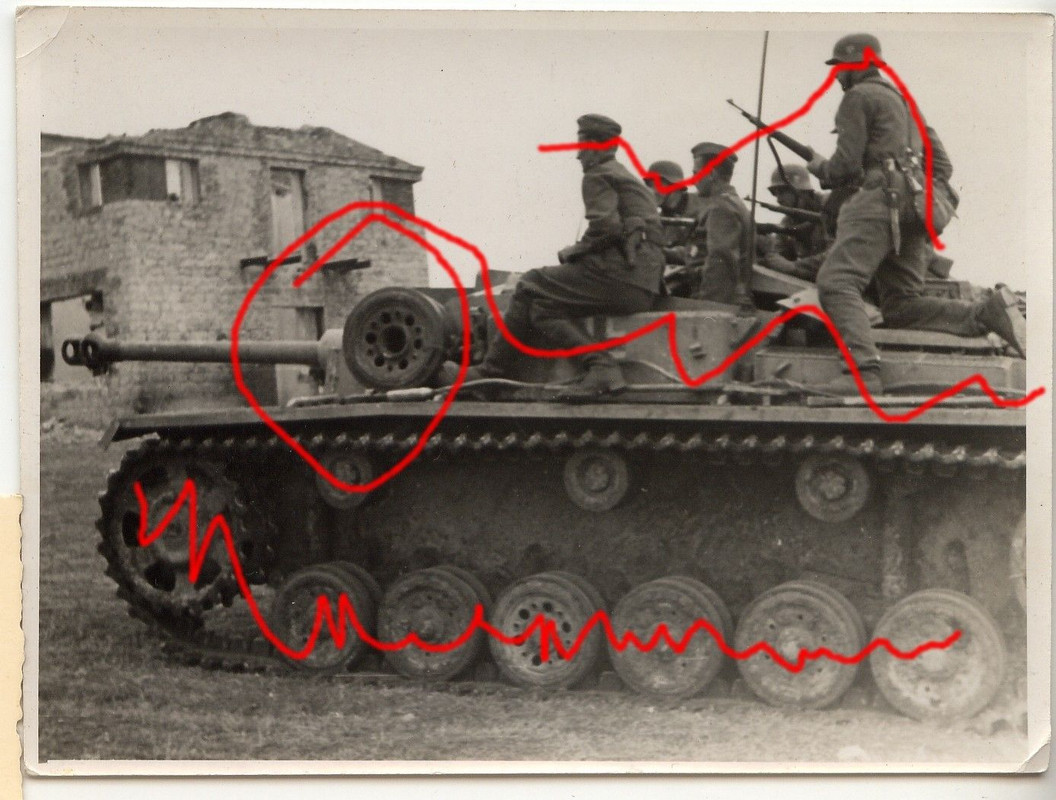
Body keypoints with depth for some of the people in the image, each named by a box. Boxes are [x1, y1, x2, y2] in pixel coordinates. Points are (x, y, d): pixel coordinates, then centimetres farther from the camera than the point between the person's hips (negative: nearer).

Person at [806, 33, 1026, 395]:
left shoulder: (858, 96, 3)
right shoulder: (903, 101, 31)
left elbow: (846, 164, -5)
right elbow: (942, 164, 28)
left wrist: (819, 167, 15)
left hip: (879, 200, -9)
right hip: (913, 210, 9)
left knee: (836, 283, -20)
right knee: (901, 307, 8)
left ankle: (864, 371, -39)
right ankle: (983, 313, -9)